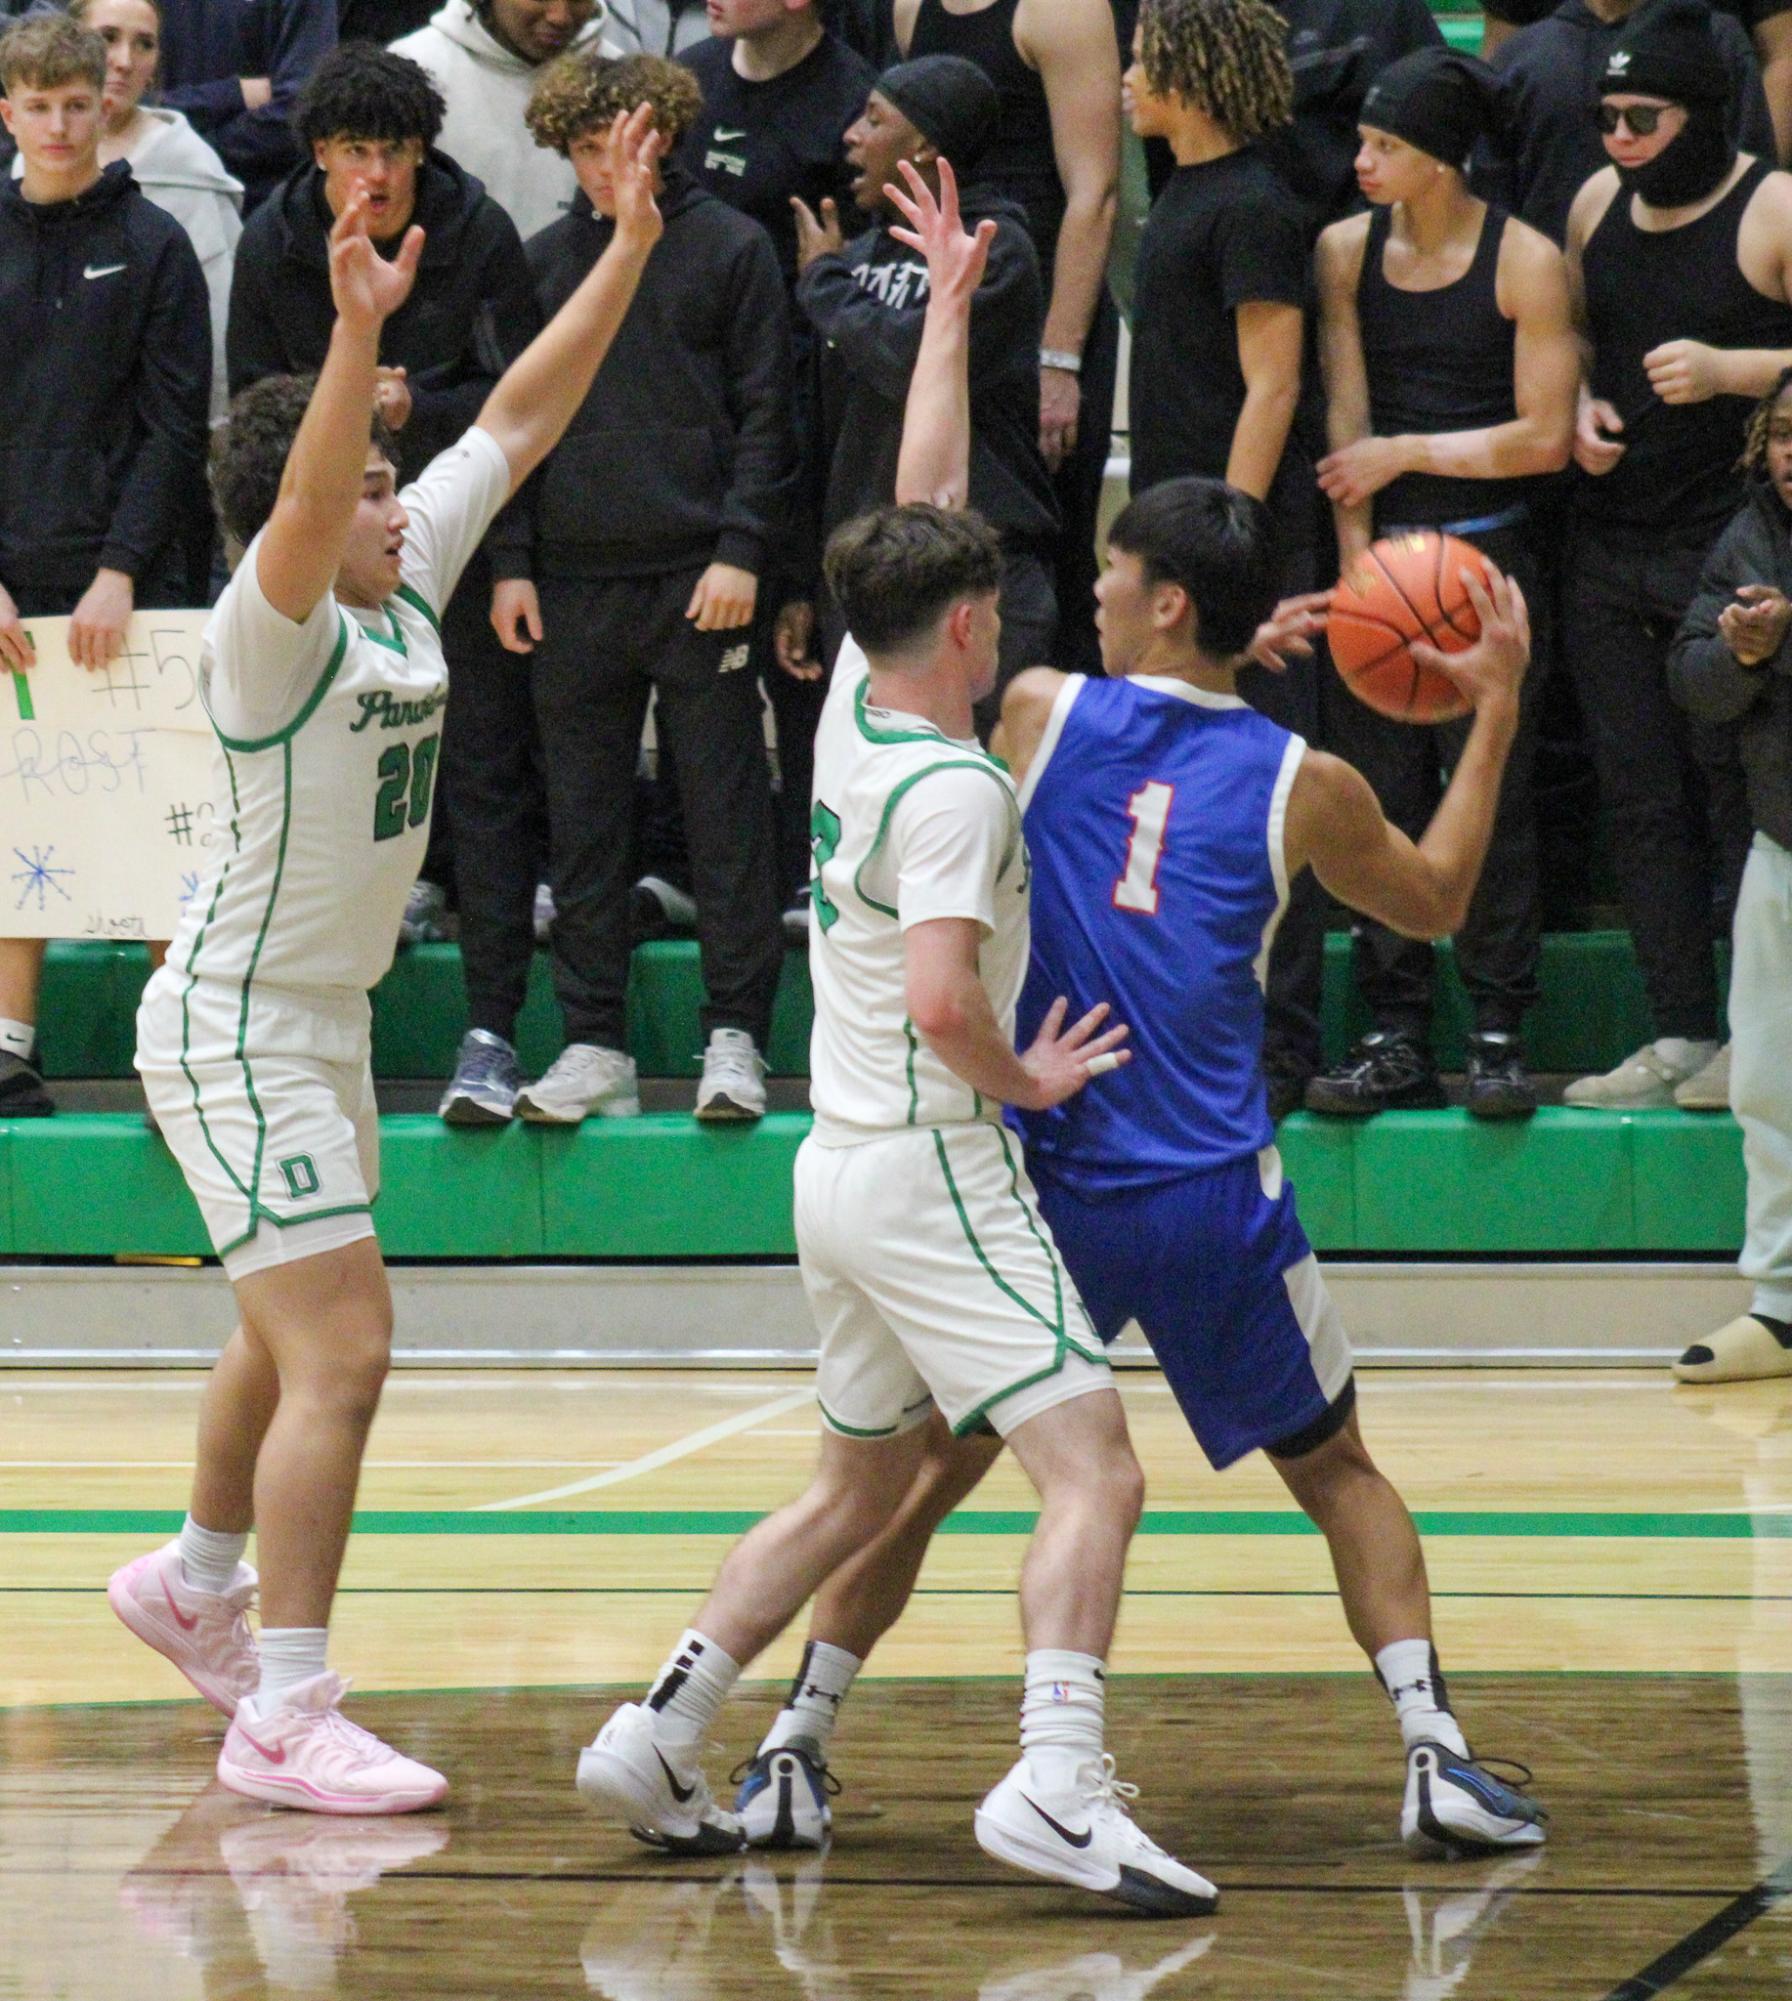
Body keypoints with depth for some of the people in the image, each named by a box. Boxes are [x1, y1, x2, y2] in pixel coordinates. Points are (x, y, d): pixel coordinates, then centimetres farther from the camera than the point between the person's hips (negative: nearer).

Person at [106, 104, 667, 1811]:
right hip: (236, 1025, -9)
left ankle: (195, 1582, 48)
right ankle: (284, 1719, -13)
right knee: (340, 1351, -15)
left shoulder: (408, 589, 2)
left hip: (325, 1019, 9)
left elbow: (520, 418, 6)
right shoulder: (272, 629, -20)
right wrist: (358, 331, -54)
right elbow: (304, 508, -41)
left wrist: (628, 249, 2)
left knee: (290, 1341, 25)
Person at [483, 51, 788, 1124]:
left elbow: (767, 412, 0)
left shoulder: (730, 248, 1)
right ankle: (596, 1045, 11)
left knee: (727, 812, -1)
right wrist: (512, 562, 6)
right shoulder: (544, 261, 11)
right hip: (573, 583, 4)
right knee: (584, 823, 5)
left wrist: (740, 550, -9)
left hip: (698, 580, -4)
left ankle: (736, 1037, 4)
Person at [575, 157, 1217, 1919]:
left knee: (859, 1487, 21)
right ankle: (1056, 1780, -30)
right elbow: (941, 1003, -27)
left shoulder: (854, 704, 8)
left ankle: (657, 1734, 17)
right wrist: (1029, 1081, -8)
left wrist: (950, 304, 24)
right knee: (1093, 1472, -14)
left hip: (841, 1165, 9)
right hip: (932, 1166, -9)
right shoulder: (954, 787, -16)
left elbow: (920, 504, 19)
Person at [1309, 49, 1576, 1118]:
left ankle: (1500, 1031, 4)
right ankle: (1396, 1037, 7)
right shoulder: (1347, 250, 7)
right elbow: (1346, 417, 3)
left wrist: (1406, 452, -5)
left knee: (1491, 794, -3)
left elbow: (1543, 437, -6)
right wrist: (1355, 561, -4)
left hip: (1488, 554, -3)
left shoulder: (1525, 261, -4)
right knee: (1380, 795, 2)